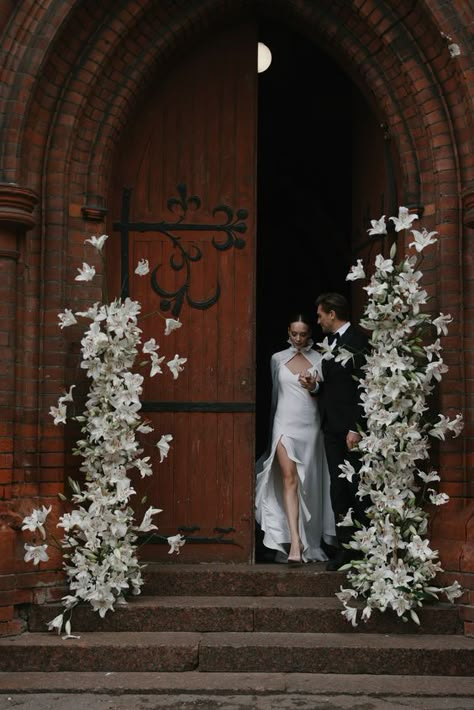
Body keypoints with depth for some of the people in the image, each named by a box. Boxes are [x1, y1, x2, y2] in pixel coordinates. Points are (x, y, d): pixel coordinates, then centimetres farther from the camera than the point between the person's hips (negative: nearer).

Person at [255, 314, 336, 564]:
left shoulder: (319, 360, 5)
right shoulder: (278, 359, 9)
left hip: (309, 425, 0)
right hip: (285, 423, 0)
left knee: (307, 483, 4)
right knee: (289, 479, -13)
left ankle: (307, 541, 17)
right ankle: (294, 543, -19)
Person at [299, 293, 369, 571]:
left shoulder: (358, 340, -10)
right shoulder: (331, 342, 17)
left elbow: (364, 387, -15)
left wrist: (357, 428, -18)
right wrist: (315, 386, 3)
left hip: (351, 428, -8)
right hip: (332, 427, 8)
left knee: (358, 488, -5)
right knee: (338, 489, 7)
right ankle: (346, 545, 12)